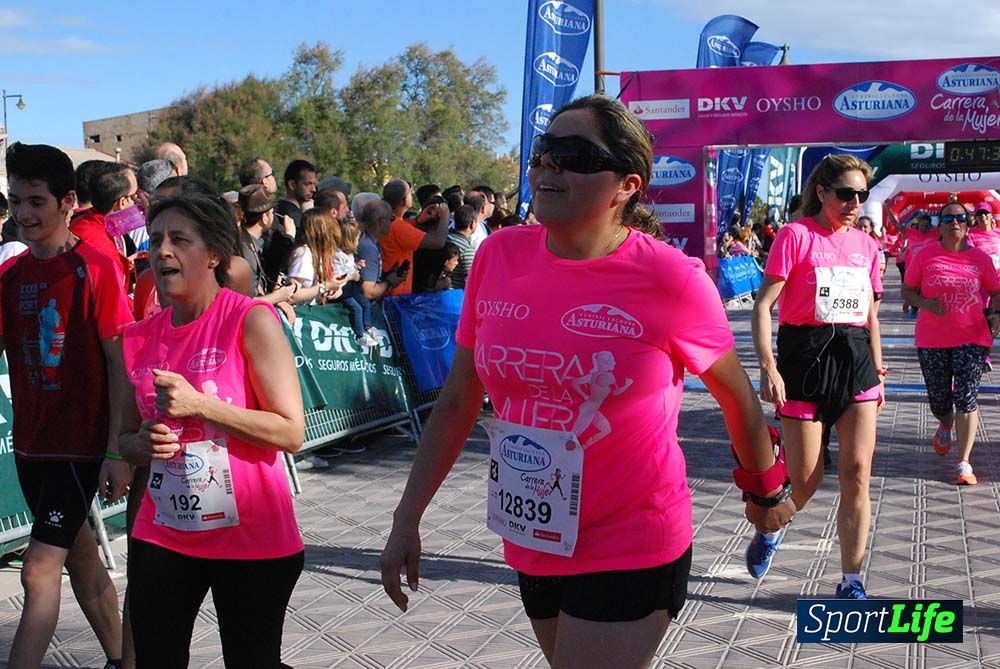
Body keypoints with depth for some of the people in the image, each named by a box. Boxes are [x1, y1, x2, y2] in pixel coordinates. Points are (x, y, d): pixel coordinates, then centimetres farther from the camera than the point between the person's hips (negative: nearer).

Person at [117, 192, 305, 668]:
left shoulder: (251, 321, -11)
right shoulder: (138, 339, 5)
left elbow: (291, 432, -15)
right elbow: (125, 440, 16)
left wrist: (199, 405, -21)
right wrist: (143, 442, -8)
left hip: (251, 541, -4)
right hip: (162, 537, 5)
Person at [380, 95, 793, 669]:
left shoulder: (670, 279, -17)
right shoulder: (499, 257, -5)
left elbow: (738, 397, -1)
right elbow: (457, 405, 3)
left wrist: (767, 494, 12)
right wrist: (408, 519, 3)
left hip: (631, 554, -5)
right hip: (533, 546, 5)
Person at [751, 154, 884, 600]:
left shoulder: (866, 245, 12)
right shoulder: (796, 235, -5)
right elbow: (763, 305, -10)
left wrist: (877, 370, 15)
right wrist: (768, 367, -19)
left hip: (856, 361, 5)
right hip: (805, 357, -4)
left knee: (857, 473, -3)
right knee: (805, 479, 1)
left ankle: (851, 582, 6)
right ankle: (768, 531, 34)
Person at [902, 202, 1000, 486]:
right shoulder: (925, 255, -2)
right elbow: (907, 291, 4)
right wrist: (926, 303, -15)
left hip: (972, 338, 0)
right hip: (932, 340, 1)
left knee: (966, 397, -9)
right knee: (938, 399, 10)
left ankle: (964, 463, -3)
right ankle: (946, 427, 48)